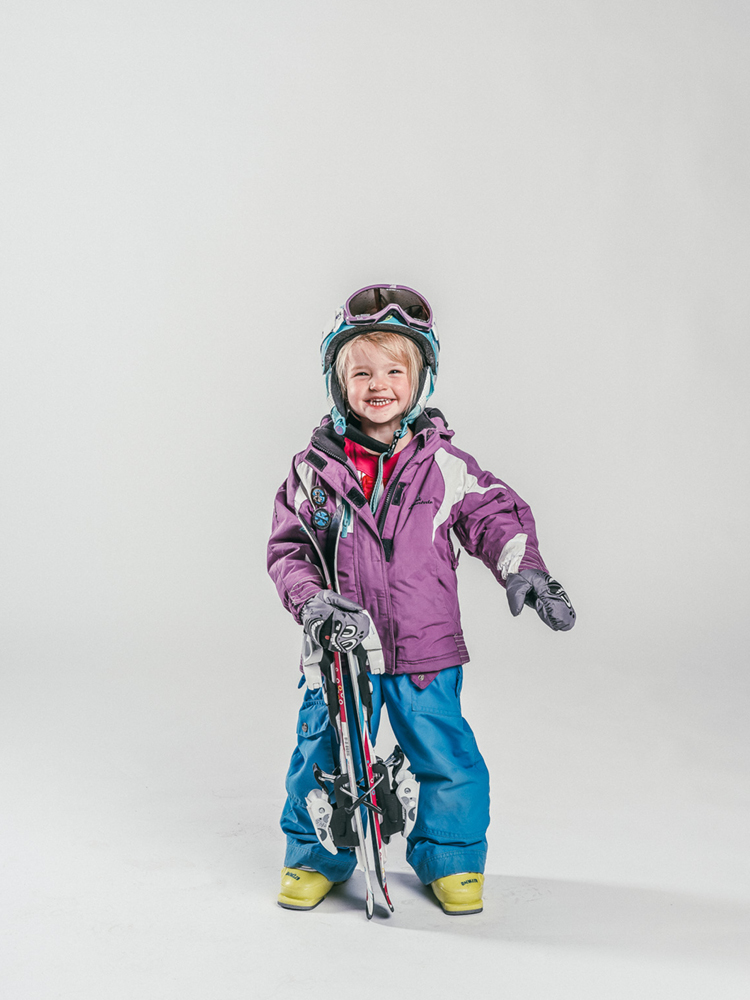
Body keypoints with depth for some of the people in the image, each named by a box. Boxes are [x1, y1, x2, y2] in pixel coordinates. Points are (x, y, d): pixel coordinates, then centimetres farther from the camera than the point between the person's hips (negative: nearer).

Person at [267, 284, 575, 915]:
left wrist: (523, 569, -16)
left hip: (426, 648, 0)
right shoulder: (316, 468, -2)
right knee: (323, 760, 9)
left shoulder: (443, 463, -3)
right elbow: (288, 548, 0)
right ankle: (316, 858, 33)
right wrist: (312, 600, -17)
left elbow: (496, 514, 1)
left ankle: (452, 859, 31)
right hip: (341, 648, 0)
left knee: (447, 760, 7)